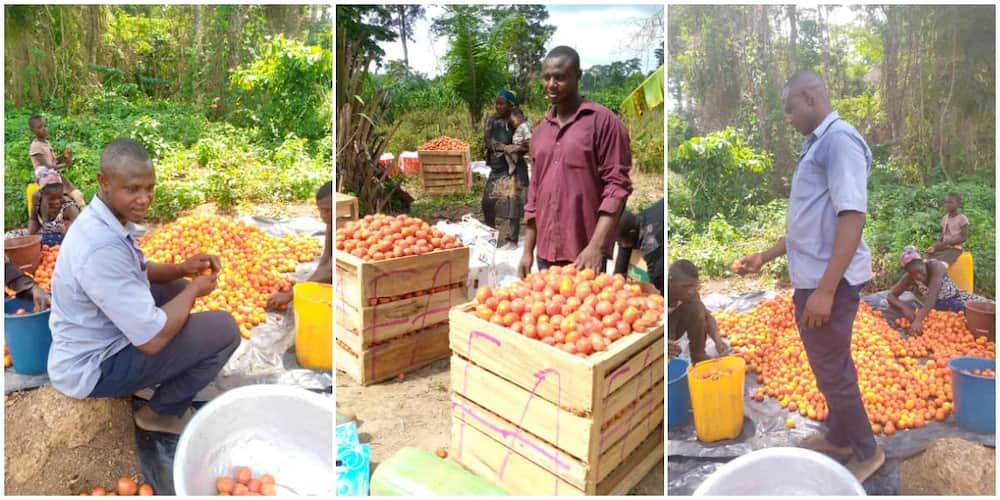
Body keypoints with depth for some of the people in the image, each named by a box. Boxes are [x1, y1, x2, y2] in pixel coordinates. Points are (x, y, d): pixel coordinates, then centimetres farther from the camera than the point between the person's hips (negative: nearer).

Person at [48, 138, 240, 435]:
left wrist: (183, 269, -3)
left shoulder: (104, 220, -3)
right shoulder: (102, 247, -33)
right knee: (224, 329, -16)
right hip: (92, 369, -9)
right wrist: (194, 289, -14)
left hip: (98, 339, 9)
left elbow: (138, 272, 16)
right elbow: (153, 339, -30)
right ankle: (164, 413, 7)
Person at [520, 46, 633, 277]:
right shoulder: (540, 131, 14)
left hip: (586, 254, -5)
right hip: (546, 254, 6)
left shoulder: (603, 121, -4)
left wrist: (596, 246, -18)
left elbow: (617, 185, -10)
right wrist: (528, 251, 12)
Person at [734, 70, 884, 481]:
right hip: (814, 276, 9)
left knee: (832, 370, 3)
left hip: (830, 280, -9)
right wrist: (764, 258, 23)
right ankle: (838, 436, 36)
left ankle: (866, 452, 21)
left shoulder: (839, 139, -13)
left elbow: (852, 217, -22)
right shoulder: (818, 145, 17)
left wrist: (825, 289, -25)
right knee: (832, 365, 20)